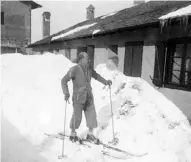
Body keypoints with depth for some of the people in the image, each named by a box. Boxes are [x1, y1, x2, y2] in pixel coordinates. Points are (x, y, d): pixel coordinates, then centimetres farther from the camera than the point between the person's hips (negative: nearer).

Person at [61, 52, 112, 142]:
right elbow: (64, 80, -16)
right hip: (78, 98, -5)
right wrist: (66, 93, -28)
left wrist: (105, 82, 11)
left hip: (89, 97, 5)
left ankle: (90, 134, 27)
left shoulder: (89, 68, 0)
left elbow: (96, 76, 19)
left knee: (92, 115, 8)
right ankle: (73, 134, 31)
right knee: (77, 117, 5)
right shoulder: (74, 69, -17)